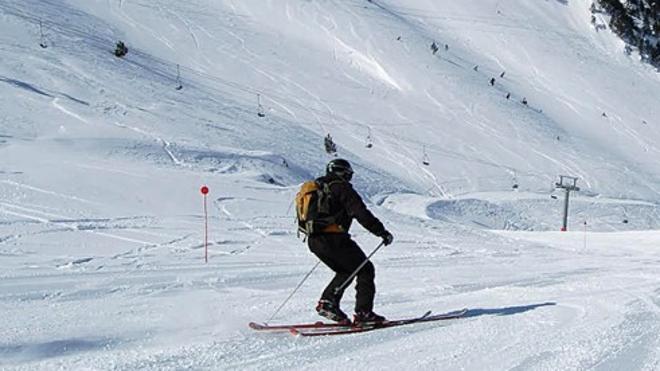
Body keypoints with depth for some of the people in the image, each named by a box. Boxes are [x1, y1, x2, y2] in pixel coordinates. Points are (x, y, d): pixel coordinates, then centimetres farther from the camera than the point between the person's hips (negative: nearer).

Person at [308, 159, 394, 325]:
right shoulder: (341, 187, -3)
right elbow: (361, 213, -13)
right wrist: (382, 232, -12)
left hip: (314, 241, 8)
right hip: (334, 239, -8)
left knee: (345, 271, 23)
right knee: (365, 270, 3)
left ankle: (327, 301, 8)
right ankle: (363, 312, -5)